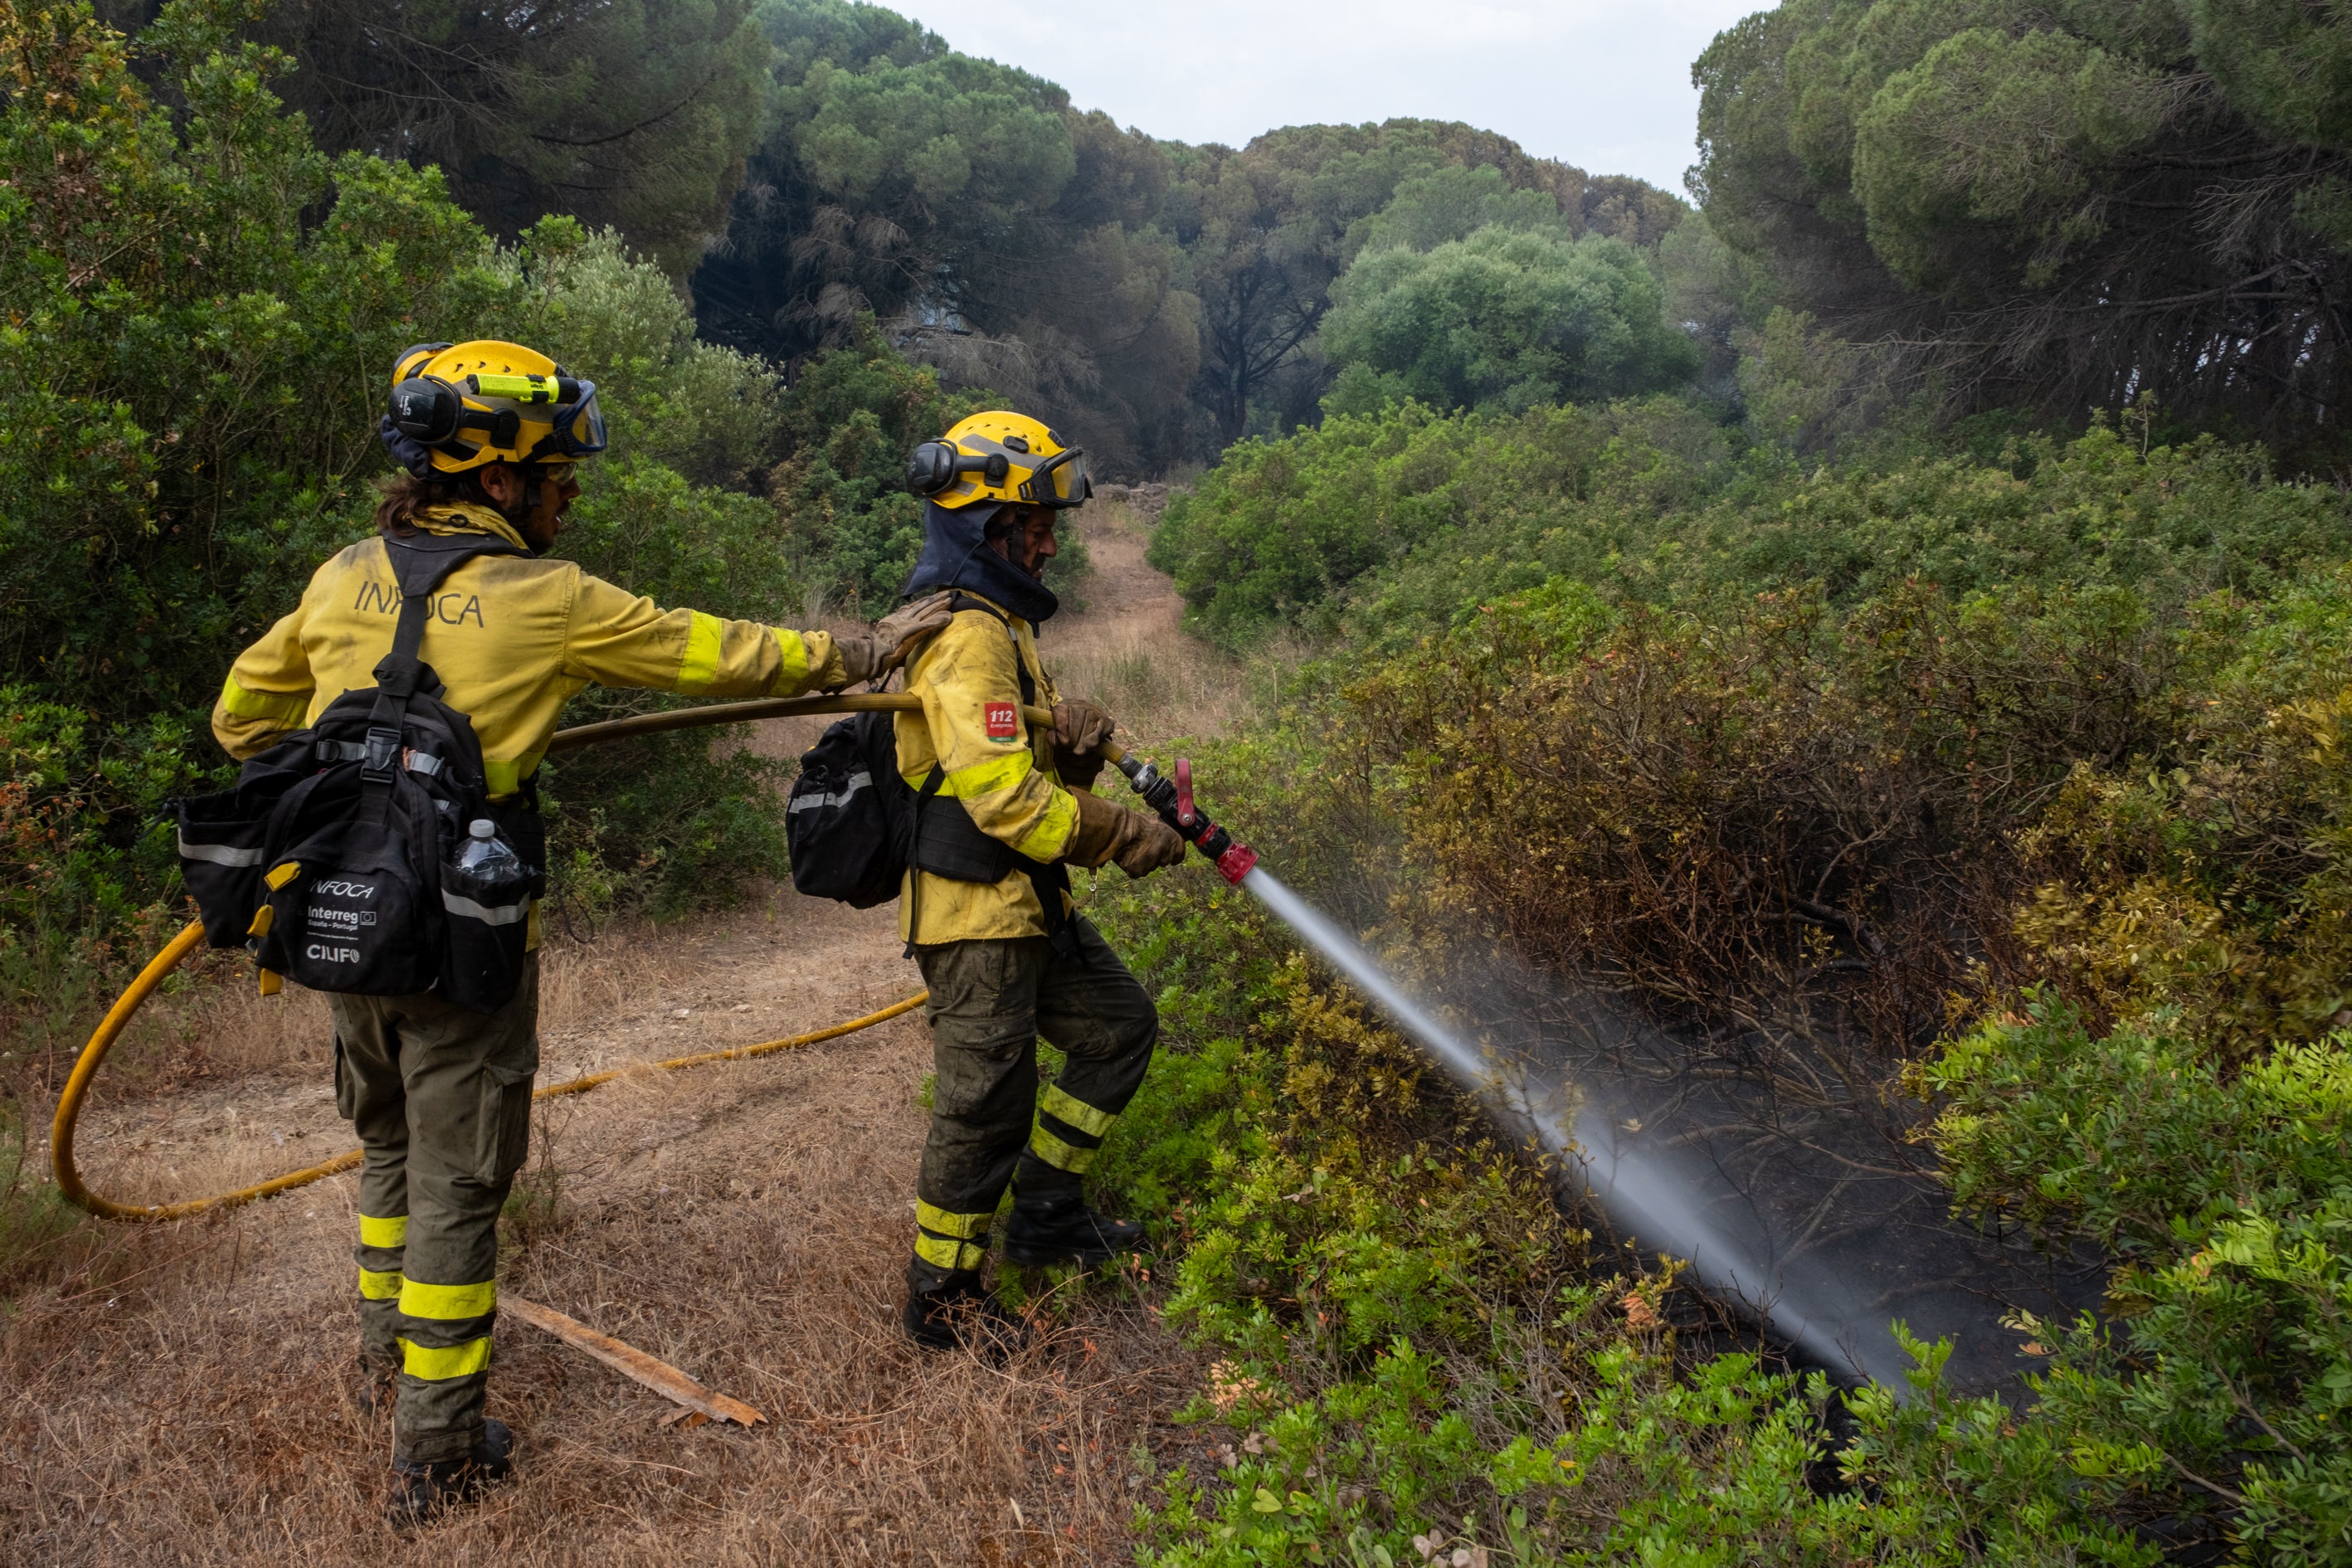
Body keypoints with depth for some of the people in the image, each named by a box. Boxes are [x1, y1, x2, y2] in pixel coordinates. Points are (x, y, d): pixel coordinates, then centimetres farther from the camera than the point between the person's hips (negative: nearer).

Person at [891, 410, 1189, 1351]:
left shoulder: (996, 623, 14)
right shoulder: (967, 638, -20)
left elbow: (1027, 756, 19)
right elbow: (1005, 800, -27)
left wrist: (1073, 737, -5)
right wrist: (1124, 837, -17)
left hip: (1028, 903, 10)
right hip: (976, 916, -10)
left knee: (1119, 1026, 18)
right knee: (987, 1101, -1)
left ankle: (1045, 1212, 29)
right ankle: (940, 1298, 17)